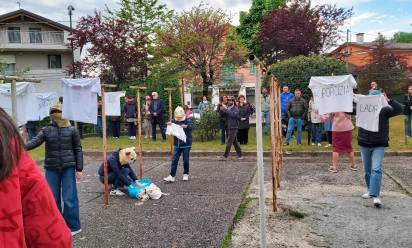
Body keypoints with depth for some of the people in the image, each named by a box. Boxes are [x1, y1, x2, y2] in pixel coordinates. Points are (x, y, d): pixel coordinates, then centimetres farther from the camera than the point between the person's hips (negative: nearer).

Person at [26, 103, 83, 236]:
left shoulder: (72, 130, -2)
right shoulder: (46, 130, 3)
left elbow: (78, 150, 0)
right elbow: (35, 142, -11)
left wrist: (79, 169, -3)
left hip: (68, 167, -3)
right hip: (51, 168, 3)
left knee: (69, 198, -1)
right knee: (53, 198, 8)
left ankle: (73, 226, 12)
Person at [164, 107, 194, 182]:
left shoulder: (187, 121, -7)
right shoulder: (174, 122, 2)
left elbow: (191, 126, -24)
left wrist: (186, 126, -46)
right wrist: (169, 125, -16)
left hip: (186, 145, -3)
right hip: (177, 145, 3)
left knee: (185, 160, 8)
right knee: (174, 160, 0)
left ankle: (186, 174, 26)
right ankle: (172, 176, 2)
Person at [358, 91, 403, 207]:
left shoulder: (384, 110, -5)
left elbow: (399, 109, -16)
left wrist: (388, 100, -29)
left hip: (379, 146, -3)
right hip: (364, 145, 3)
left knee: (377, 169, -15)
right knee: (367, 170, 14)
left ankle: (375, 195, -17)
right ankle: (370, 191, 30)